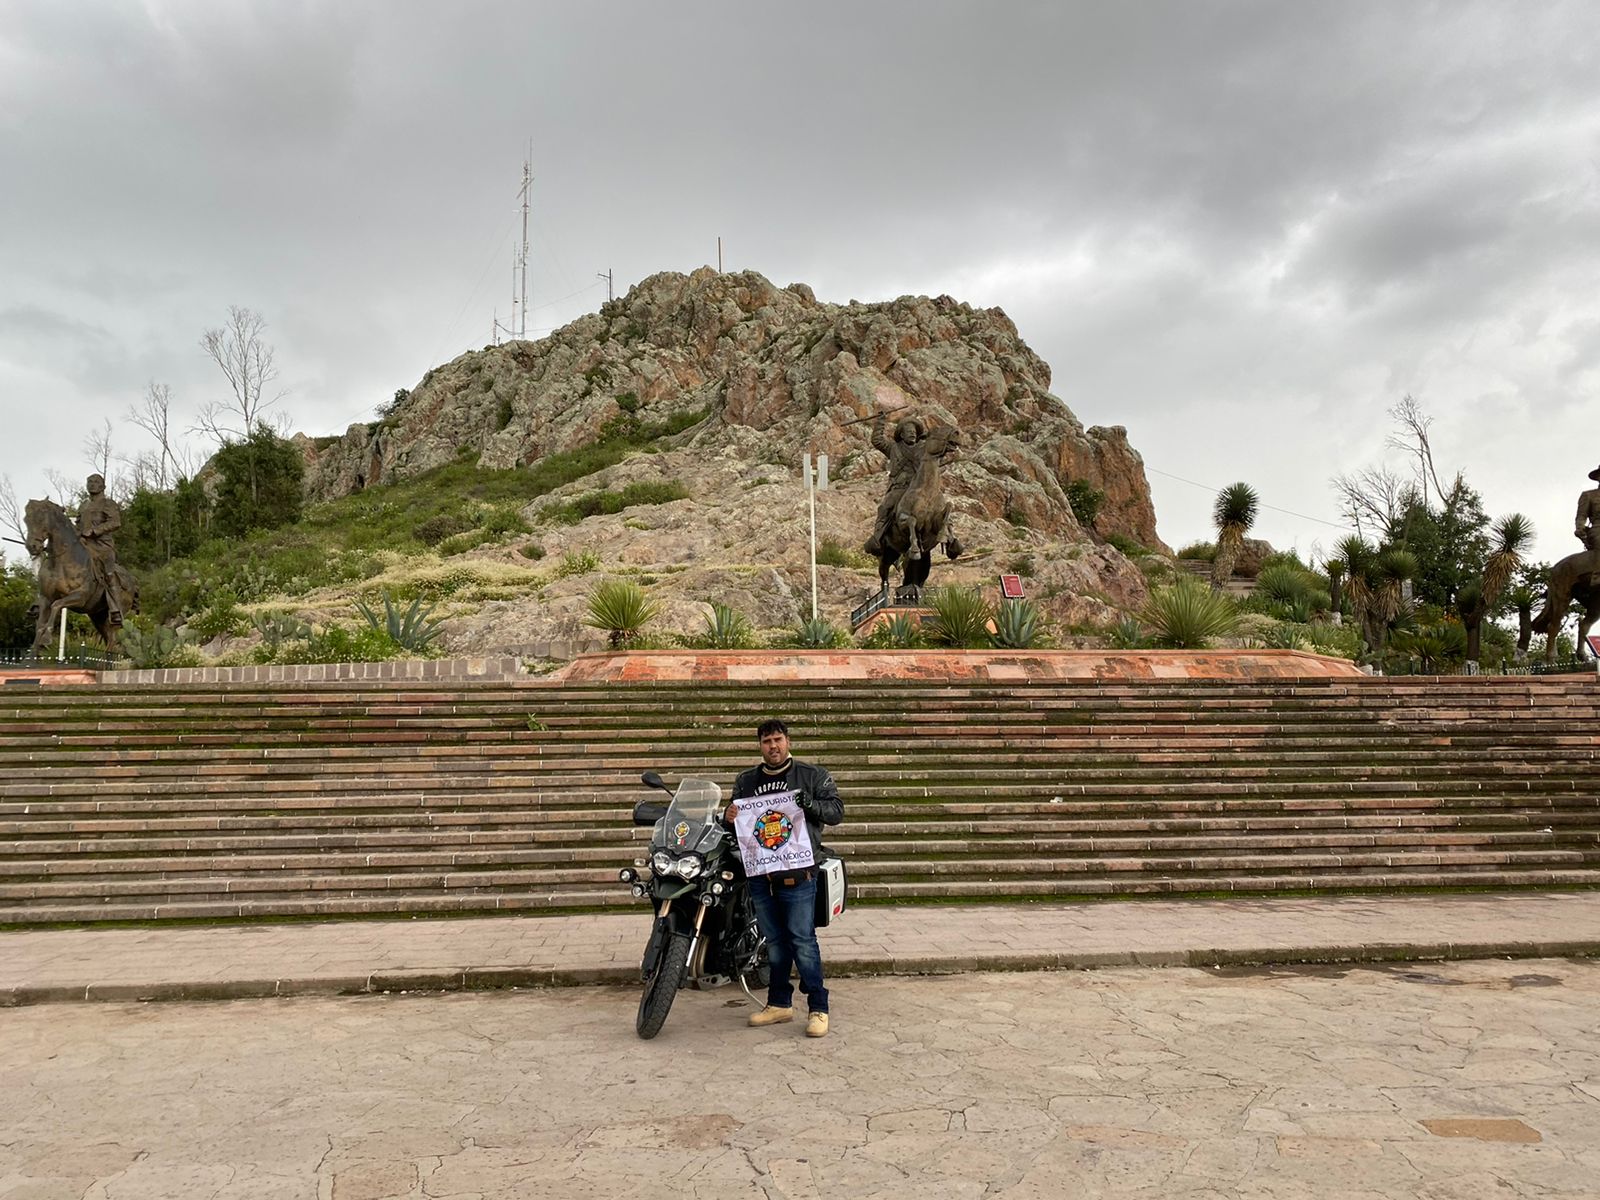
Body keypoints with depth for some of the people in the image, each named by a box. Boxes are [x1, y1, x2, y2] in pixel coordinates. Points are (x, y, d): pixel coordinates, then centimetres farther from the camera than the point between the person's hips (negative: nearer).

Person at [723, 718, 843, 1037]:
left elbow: (836, 810, 0)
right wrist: (728, 817, -4)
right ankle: (780, 1003, 23)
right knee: (774, 941, 12)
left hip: (798, 874, -4)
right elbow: (737, 816, 20)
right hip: (760, 874, 4)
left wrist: (809, 803, -19)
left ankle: (818, 1008, 1)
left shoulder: (813, 776, 4)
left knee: (802, 940, -7)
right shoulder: (746, 781, 15)